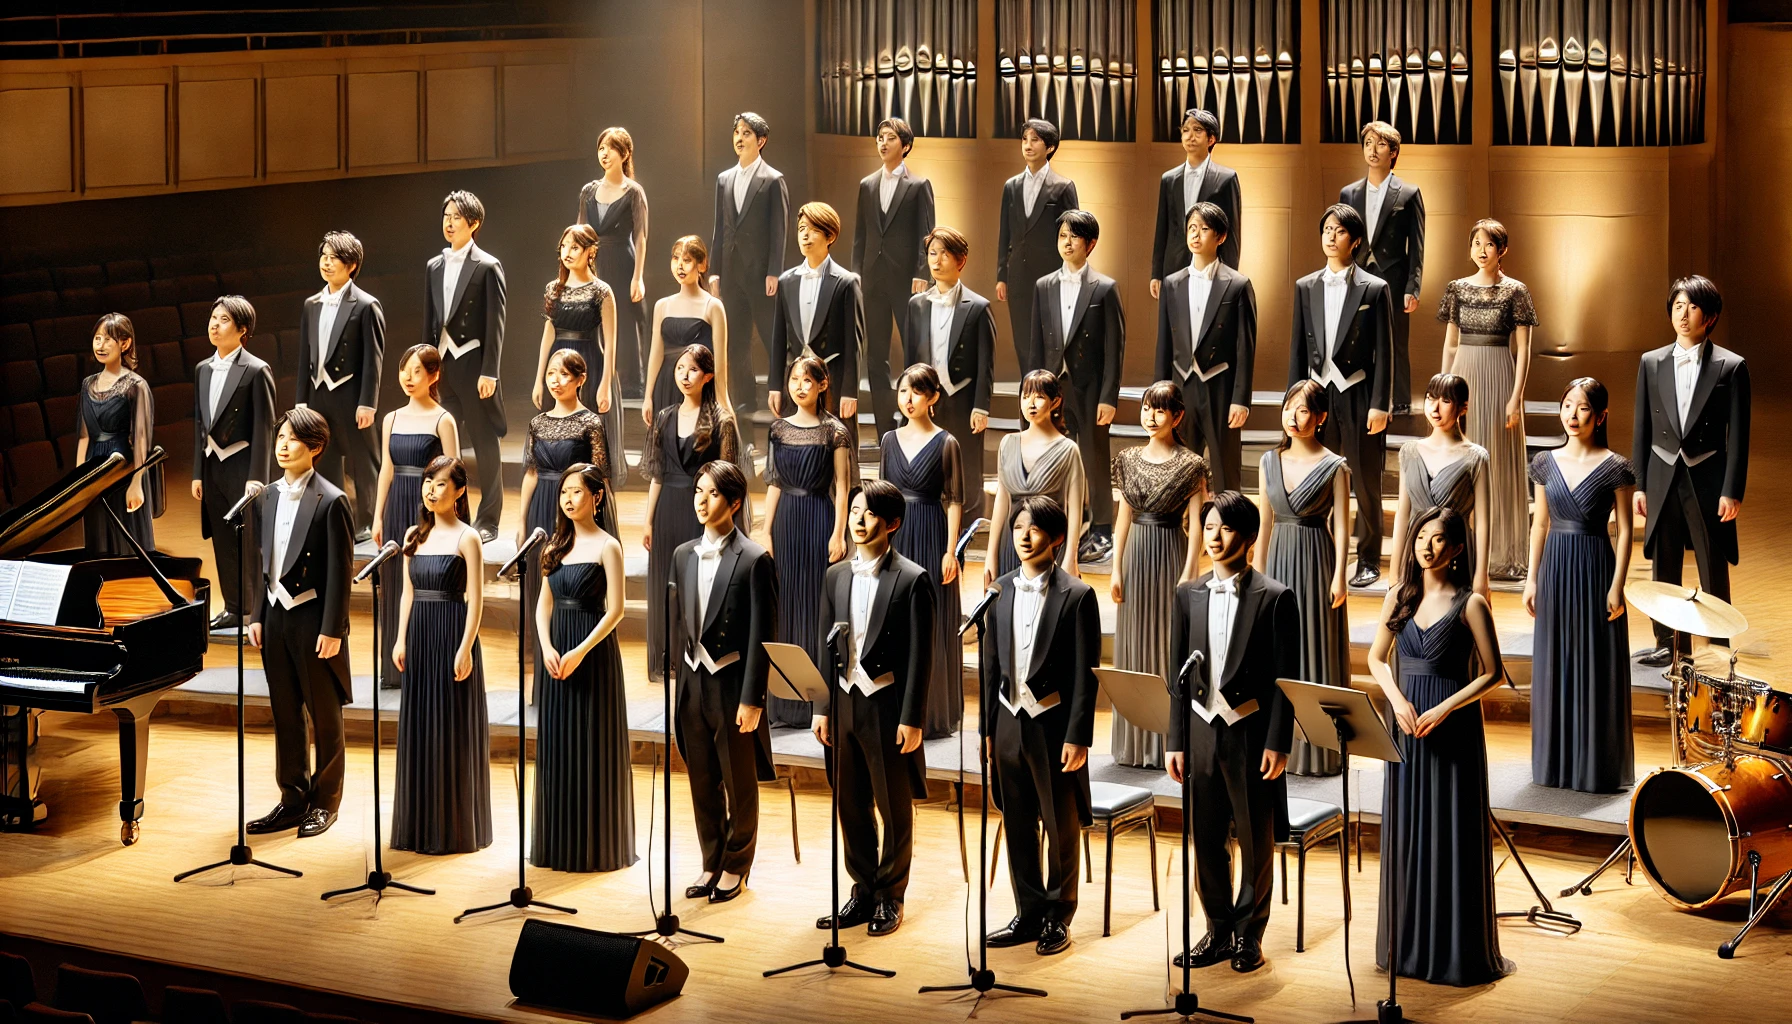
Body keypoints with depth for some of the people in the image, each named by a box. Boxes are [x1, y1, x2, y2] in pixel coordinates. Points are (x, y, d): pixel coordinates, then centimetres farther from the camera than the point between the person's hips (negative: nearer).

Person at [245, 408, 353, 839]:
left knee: (325, 717, 5)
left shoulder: (331, 501, -12)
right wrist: (257, 616, 9)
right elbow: (264, 561, 14)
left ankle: (325, 802, 15)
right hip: (277, 616, 6)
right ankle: (293, 799, 21)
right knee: (285, 716, 12)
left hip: (314, 620, -6)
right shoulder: (268, 496, 8)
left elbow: (341, 570, -13)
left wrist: (332, 630, -15)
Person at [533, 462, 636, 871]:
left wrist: (580, 652, -19)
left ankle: (595, 847, 5)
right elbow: (544, 603, 10)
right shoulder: (557, 545, 12)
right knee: (555, 746, 8)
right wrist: (546, 647, -6)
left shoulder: (607, 546, -7)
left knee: (591, 749, -2)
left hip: (593, 650, -6)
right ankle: (558, 842, 17)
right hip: (554, 651, 6)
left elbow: (615, 611, -12)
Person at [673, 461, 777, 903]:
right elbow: (679, 623, 12)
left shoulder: (754, 560, -10)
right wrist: (679, 681, 8)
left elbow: (762, 635, -11)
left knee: (740, 785, 7)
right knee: (702, 784, 12)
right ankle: (712, 864, 24)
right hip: (693, 683, 5)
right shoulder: (683, 555, 8)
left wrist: (752, 699, -14)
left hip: (734, 685, -5)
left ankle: (736, 868, 20)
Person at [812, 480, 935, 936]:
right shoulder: (837, 576, 9)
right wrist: (823, 708, 8)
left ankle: (889, 897, 15)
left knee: (895, 809, 4)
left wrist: (911, 720, -12)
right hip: (845, 702, 5)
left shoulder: (912, 580, -8)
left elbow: (920, 656, -9)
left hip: (888, 706, -5)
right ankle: (864, 892, 20)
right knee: (851, 806, 9)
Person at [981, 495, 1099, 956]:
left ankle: (1057, 918, 16)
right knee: (1018, 827, 10)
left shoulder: (1076, 596, -8)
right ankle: (1029, 914, 20)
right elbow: (992, 665, 11)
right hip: (1010, 721, 5)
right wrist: (987, 728, 8)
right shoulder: (1002, 591, 7)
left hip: (1053, 724, -5)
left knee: (1061, 828, 5)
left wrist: (1077, 738, -13)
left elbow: (1085, 674, -9)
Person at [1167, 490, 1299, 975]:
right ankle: (1219, 931, 19)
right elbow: (1177, 673, 10)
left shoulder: (1274, 598, -5)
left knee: (1256, 841, 5)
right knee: (1207, 839, 7)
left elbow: (1285, 679, -6)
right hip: (1203, 729, 4)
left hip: (1252, 732, -4)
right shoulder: (1189, 595, 8)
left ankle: (1248, 934, 16)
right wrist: (1175, 741, 6)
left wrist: (1277, 745, -11)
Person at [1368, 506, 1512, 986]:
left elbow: (1492, 673, -6)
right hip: (1406, 722, 4)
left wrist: (1444, 708, -16)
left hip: (1453, 726, -4)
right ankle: (1407, 943, 16)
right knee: (1406, 833, 7)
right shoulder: (1399, 597, 7)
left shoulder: (1470, 603, -6)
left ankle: (1458, 949, 6)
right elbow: (1376, 658, 13)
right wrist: (1398, 700, -5)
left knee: (1452, 835, -1)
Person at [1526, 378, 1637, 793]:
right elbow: (1540, 524, 11)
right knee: (1554, 664, 8)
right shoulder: (1546, 463, 6)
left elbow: (1624, 531, -5)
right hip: (1555, 569, 4)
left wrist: (1617, 586, -11)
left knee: (1596, 666, 0)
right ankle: (1556, 760, 18)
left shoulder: (1614, 468, -6)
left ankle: (1597, 765, 9)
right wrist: (1532, 578, 6)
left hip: (1595, 568, -4)